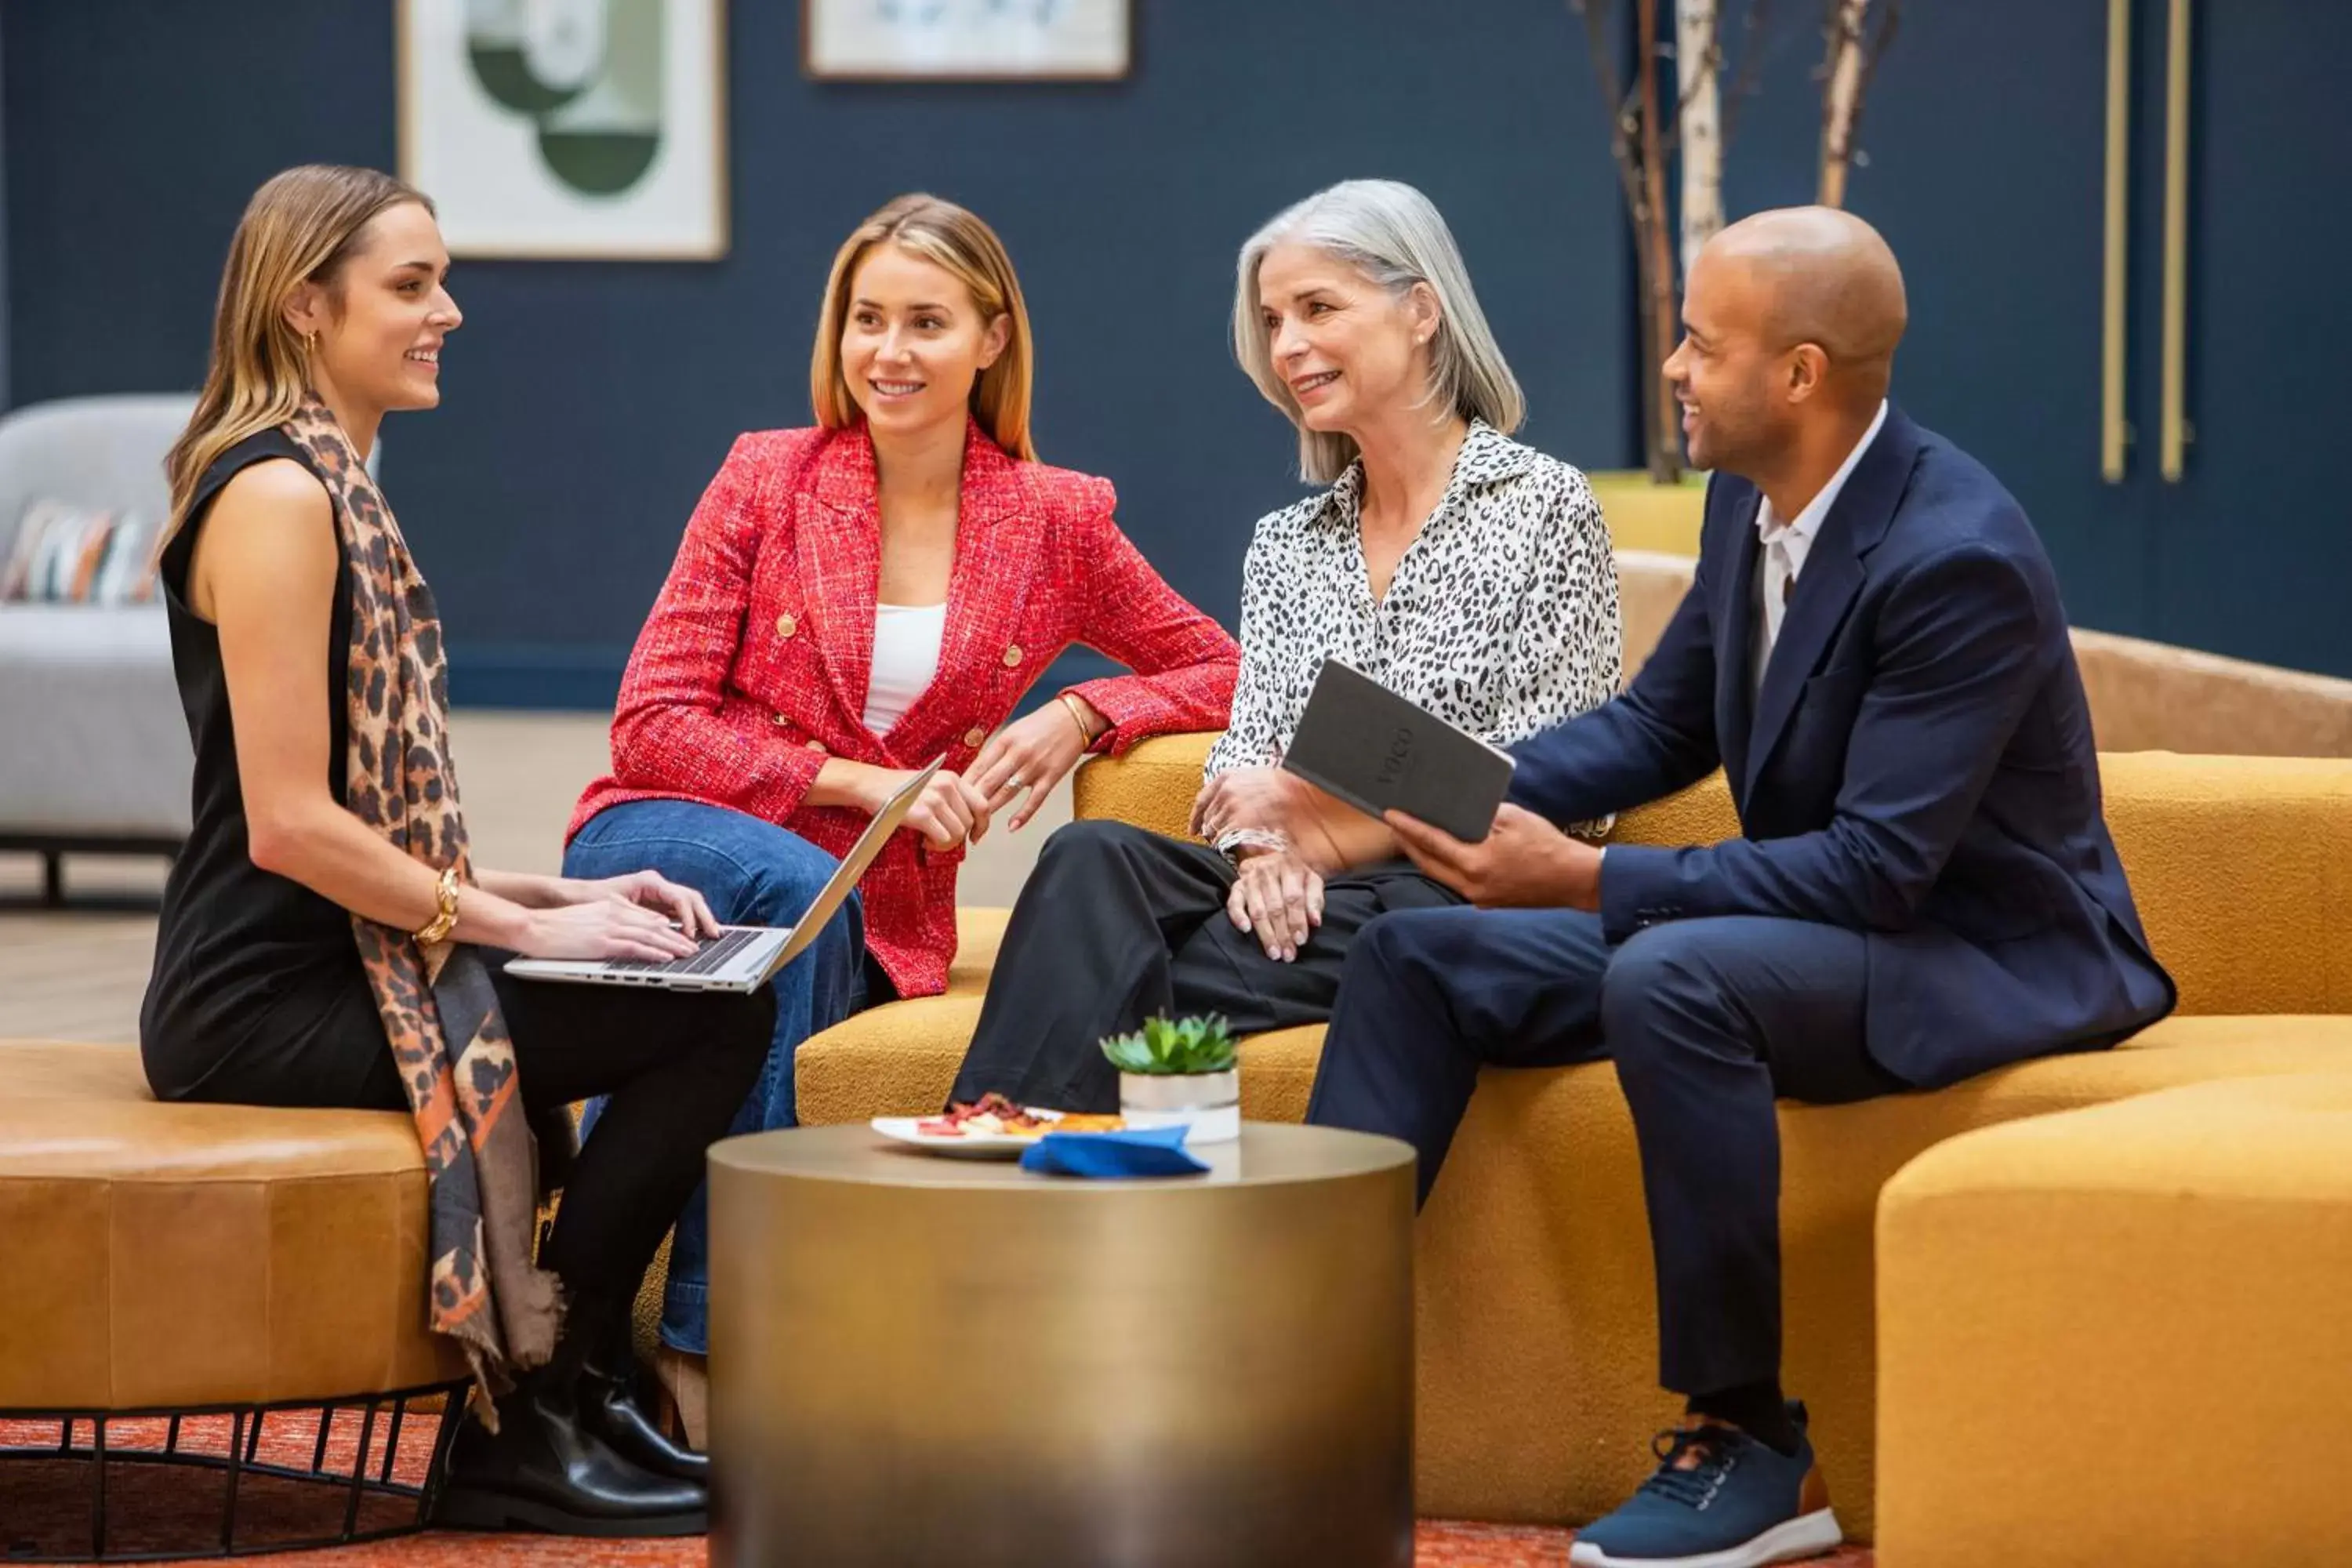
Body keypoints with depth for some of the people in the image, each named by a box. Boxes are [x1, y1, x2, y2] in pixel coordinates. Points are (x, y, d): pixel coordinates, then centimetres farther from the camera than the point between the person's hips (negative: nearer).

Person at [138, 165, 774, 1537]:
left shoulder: (333, 491, 19)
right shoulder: (277, 498, -13)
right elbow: (288, 825, -20)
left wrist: (566, 896, 8)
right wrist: (532, 926, -15)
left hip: (340, 964, 10)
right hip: (269, 1003, -10)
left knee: (717, 1001, 1)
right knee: (715, 1021, -17)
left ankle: (575, 1394, 9)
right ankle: (524, 1427, -7)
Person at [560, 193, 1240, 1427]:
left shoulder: (1052, 522, 4)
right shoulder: (768, 479, 0)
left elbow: (1221, 672, 14)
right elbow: (652, 723, -2)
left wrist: (1085, 713, -5)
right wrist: (857, 782, -12)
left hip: (874, 909, 1)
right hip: (666, 851, -1)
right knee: (792, 887, -36)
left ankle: (697, 1336, -26)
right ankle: (710, 1326, -32)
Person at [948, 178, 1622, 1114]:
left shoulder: (1545, 507, 3)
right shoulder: (1286, 545, 22)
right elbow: (1248, 751, 12)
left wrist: (1323, 821, -11)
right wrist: (1261, 853, -13)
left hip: (1456, 906, -5)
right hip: (1306, 901, 5)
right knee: (1094, 858, -29)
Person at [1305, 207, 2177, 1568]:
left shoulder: (1959, 558, -26)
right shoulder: (1752, 495, 0)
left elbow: (1877, 869, -28)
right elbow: (1666, 723, 13)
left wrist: (1591, 880, -31)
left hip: (1988, 955, -9)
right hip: (1816, 918, 9)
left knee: (1669, 982, -37)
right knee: (1420, 958, 1)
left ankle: (1753, 1444, -25)